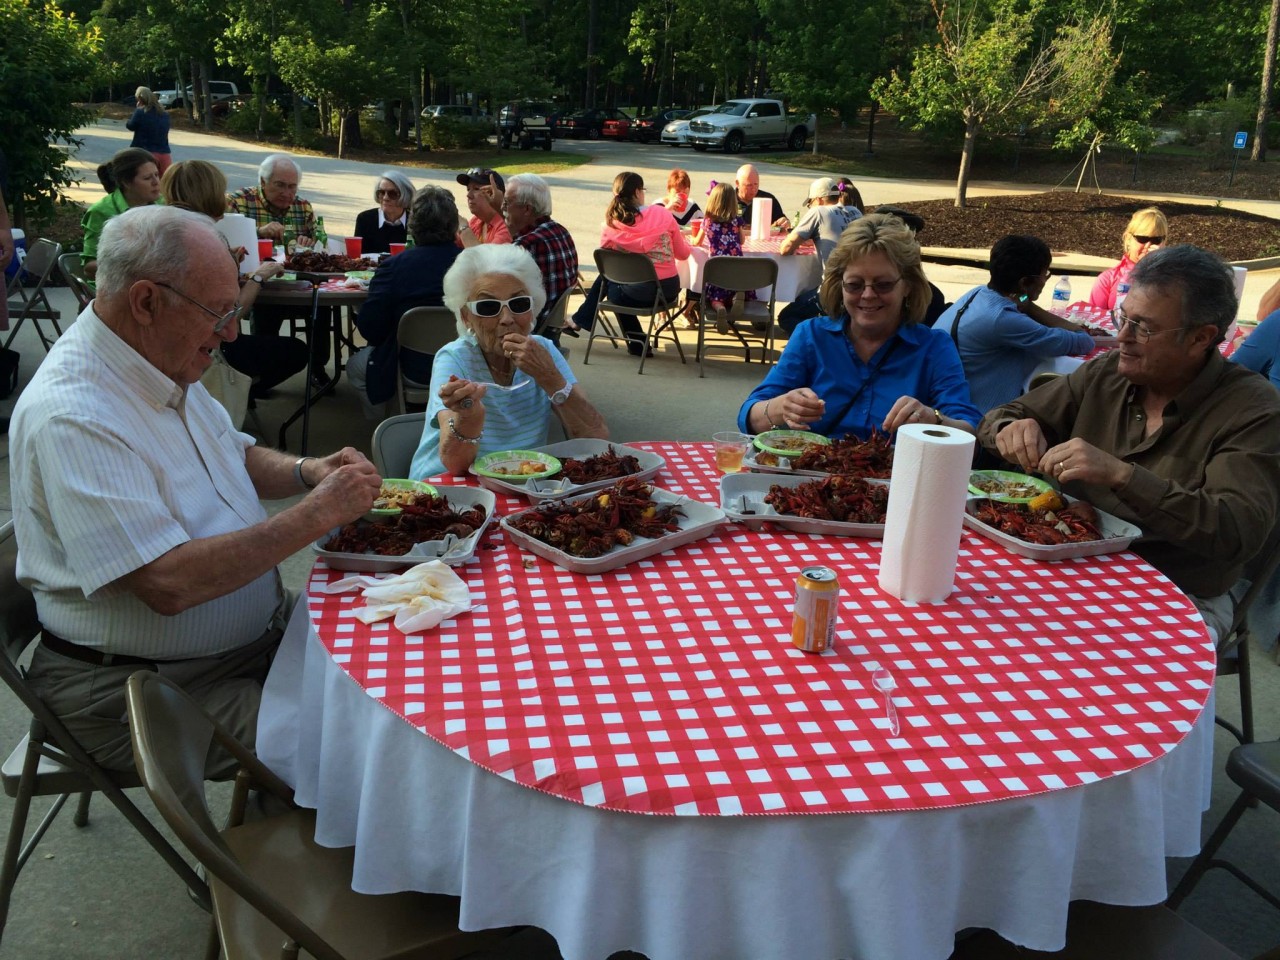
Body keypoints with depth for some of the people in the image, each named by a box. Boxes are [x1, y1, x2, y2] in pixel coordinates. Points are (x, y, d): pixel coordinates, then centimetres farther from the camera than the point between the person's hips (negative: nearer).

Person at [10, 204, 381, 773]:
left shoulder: (164, 364, 5)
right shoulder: (71, 416, -24)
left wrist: (307, 471, -1)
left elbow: (235, 456, 21)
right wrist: (315, 515, -25)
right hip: (133, 689, -9)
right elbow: (169, 584, -31)